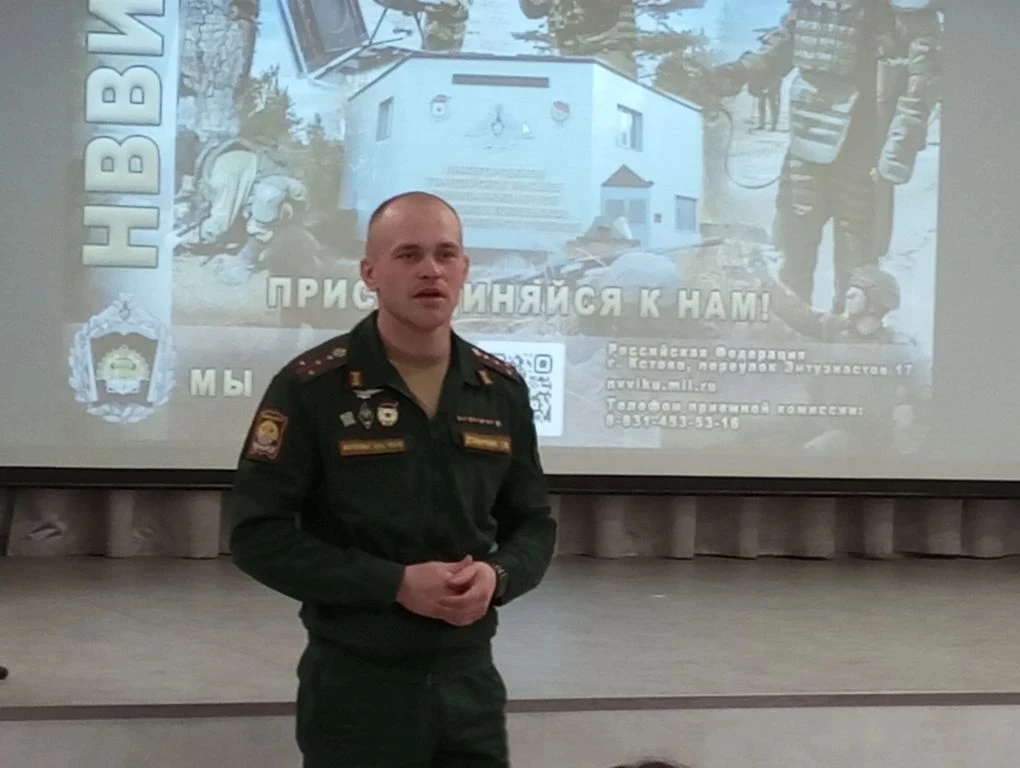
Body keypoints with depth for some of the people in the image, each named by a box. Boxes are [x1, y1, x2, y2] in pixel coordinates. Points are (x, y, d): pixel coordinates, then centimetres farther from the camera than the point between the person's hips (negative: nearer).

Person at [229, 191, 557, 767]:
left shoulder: (503, 389, 4)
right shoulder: (310, 387, -9)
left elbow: (535, 524, 11)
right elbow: (260, 535, -11)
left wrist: (496, 576, -11)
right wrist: (396, 584, -18)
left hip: (471, 678, 4)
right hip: (355, 683, -4)